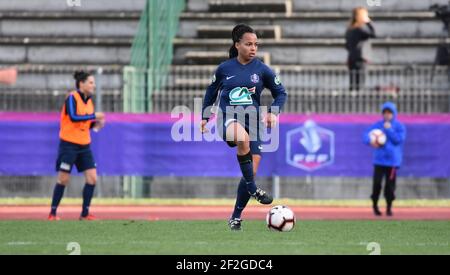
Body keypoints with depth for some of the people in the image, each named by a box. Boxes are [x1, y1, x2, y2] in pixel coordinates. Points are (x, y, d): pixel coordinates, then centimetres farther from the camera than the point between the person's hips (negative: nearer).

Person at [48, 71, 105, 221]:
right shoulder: (72, 98, -12)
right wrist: (94, 116, -24)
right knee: (63, 179, -2)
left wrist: (96, 124, -2)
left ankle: (85, 213, 5)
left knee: (92, 178, -3)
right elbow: (73, 117, -26)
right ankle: (52, 213, 11)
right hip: (69, 145, -7)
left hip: (84, 146, 7)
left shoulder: (89, 101, 9)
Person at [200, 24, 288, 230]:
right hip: (227, 119, -2)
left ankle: (236, 217, 13)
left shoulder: (262, 70, 2)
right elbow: (212, 91, 20)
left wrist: (273, 112, -6)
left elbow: (281, 93, 11)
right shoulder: (224, 69, 3)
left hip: (252, 121, 2)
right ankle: (253, 189, -28)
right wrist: (205, 116, 21)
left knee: (252, 171, -4)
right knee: (243, 138, -38)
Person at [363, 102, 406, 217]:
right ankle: (375, 205, 11)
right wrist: (370, 141, -23)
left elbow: (399, 139, -11)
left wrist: (389, 129, -14)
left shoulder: (399, 126, 2)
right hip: (379, 159, 1)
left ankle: (389, 207, 13)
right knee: (377, 183, -6)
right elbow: (366, 135, -2)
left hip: (393, 160, -1)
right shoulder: (378, 125, 7)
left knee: (390, 185, -1)